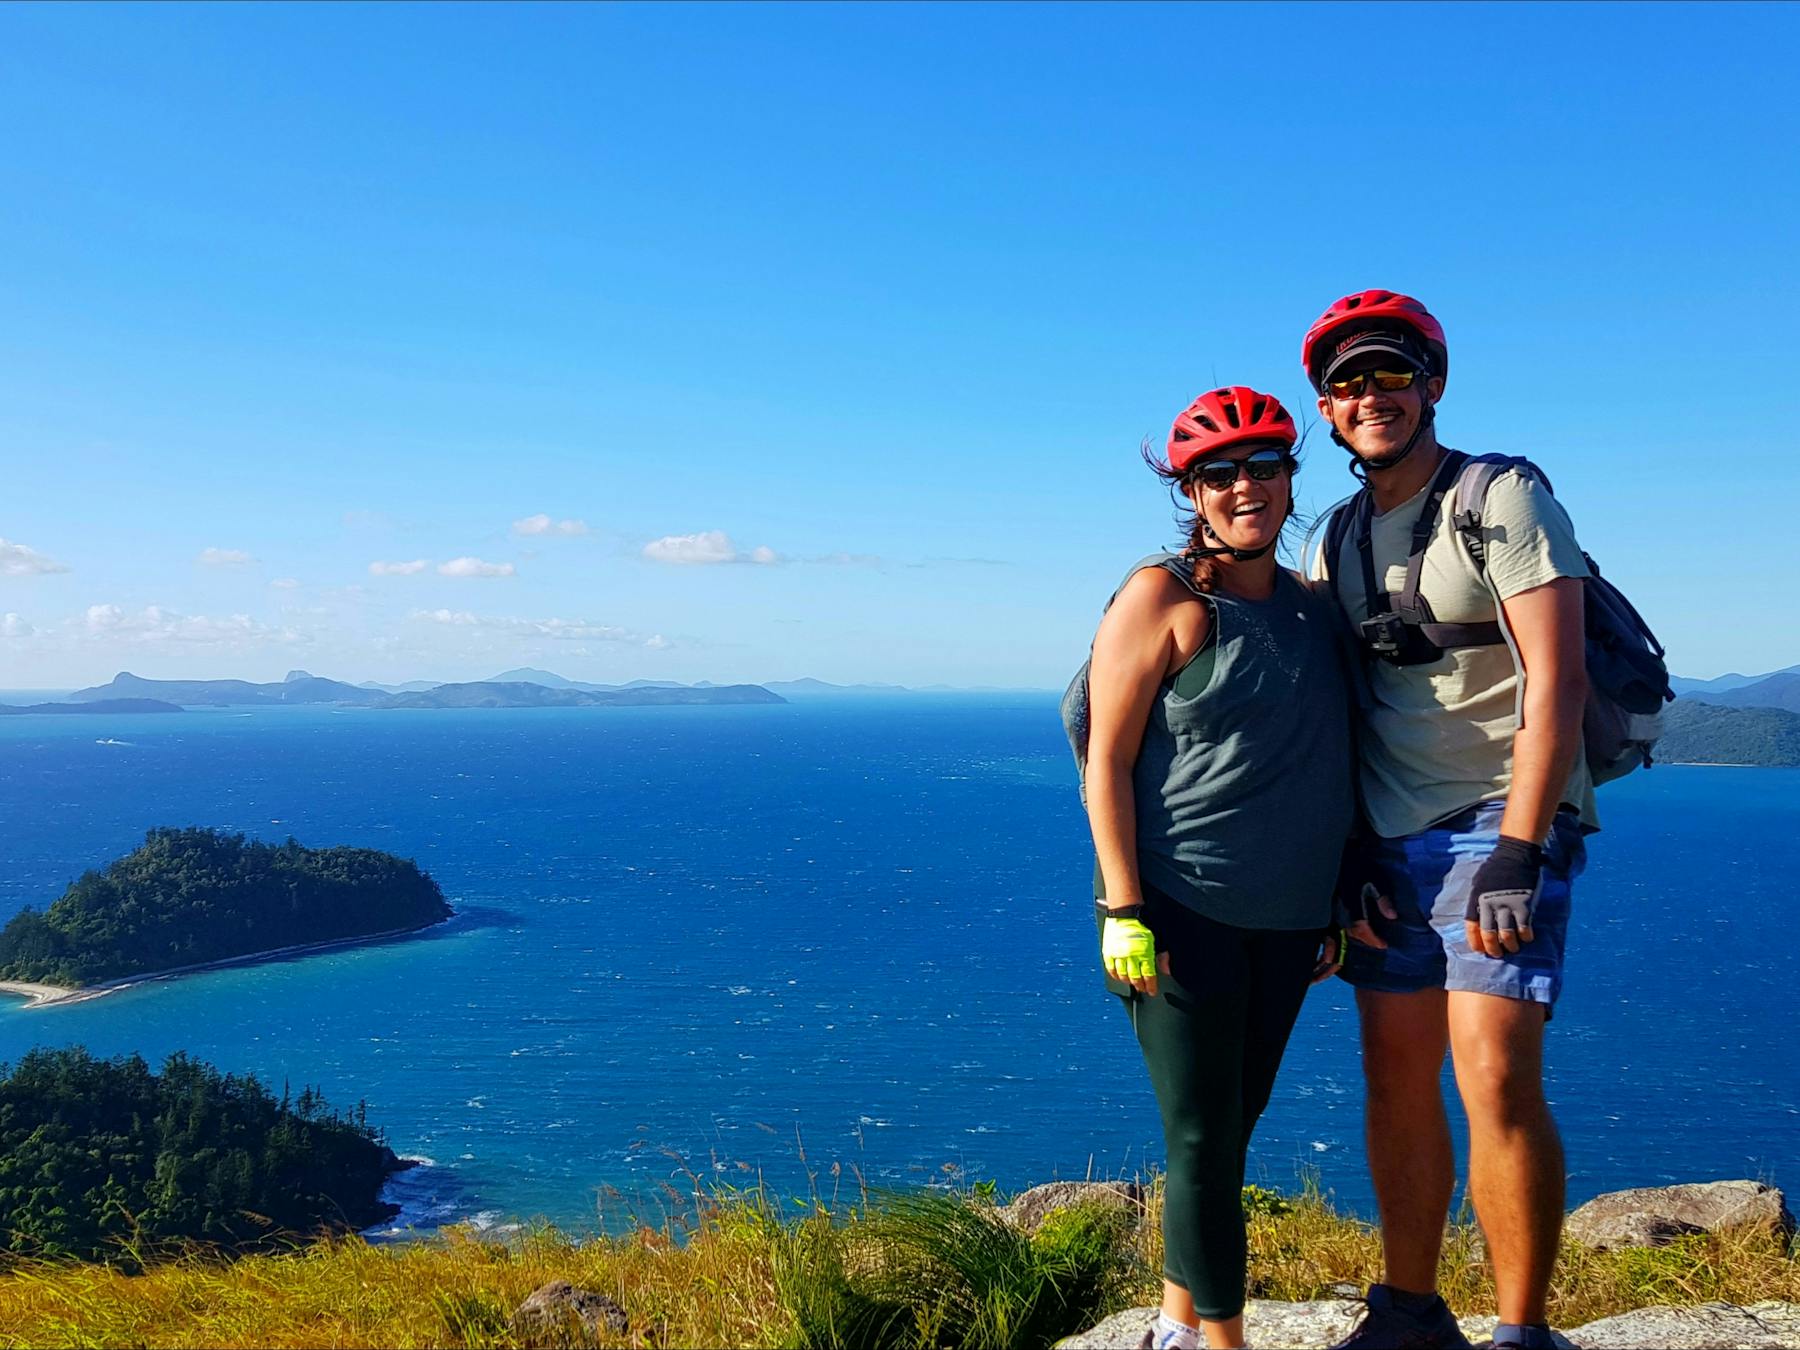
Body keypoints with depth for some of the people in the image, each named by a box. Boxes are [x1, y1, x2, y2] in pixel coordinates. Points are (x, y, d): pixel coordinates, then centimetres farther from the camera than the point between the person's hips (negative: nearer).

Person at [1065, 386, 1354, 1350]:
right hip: (1180, 911, -6)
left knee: (1232, 1127, 14)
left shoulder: (1309, 607, 11)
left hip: (1286, 919, 6)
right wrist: (1125, 912, -15)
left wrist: (1340, 900, 14)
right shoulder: (1163, 596, -7)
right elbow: (1106, 762, -10)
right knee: (1203, 1138, 0)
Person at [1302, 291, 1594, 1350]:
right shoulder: (1338, 540, 13)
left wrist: (1515, 854, -20)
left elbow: (1558, 681, -14)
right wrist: (1347, 858, 6)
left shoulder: (1504, 500, -6)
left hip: (1500, 825, -6)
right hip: (1389, 844, 6)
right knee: (1397, 1085, 9)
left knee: (1496, 1082, -14)